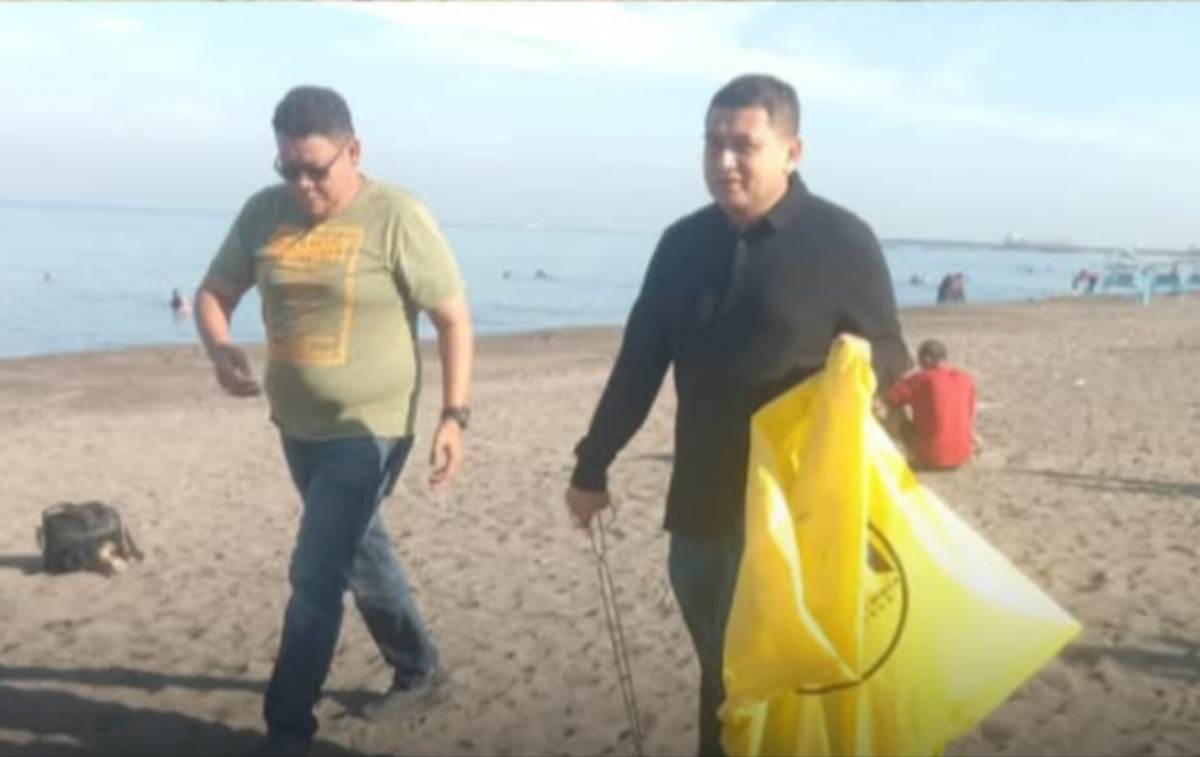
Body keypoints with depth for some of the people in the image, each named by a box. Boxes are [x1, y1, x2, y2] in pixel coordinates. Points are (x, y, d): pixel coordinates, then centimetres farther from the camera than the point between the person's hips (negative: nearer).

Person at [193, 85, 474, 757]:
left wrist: (454, 415, -17)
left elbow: (454, 317, -11)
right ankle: (419, 667, 40)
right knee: (359, 555, 20)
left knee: (315, 576, -6)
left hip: (369, 431, -6)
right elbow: (214, 292, 9)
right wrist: (220, 349, -13)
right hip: (297, 427, 7)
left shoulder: (395, 216, -14)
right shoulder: (263, 212, 0)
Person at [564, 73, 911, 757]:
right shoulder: (683, 243, 5)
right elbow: (639, 362, 10)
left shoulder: (843, 242, -8)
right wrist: (593, 465, 13)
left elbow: (886, 365, -3)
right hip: (701, 507, 5)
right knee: (722, 675, 16)